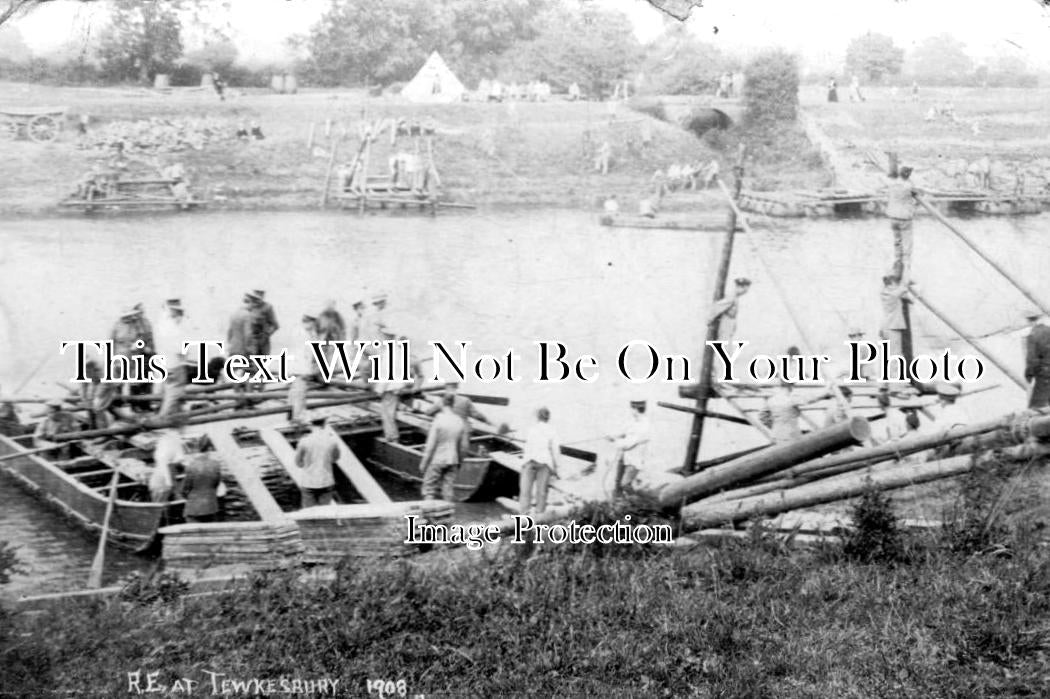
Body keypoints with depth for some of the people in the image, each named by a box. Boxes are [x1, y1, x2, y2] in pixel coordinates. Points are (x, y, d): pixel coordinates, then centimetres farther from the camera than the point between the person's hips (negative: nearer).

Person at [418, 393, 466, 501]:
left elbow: (431, 445, -12)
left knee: (429, 489, 4)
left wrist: (423, 463, -3)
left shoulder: (438, 421, -14)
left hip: (437, 460, -4)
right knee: (449, 490, 9)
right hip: (452, 461, 4)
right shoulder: (460, 422, 0)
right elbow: (464, 447, 5)